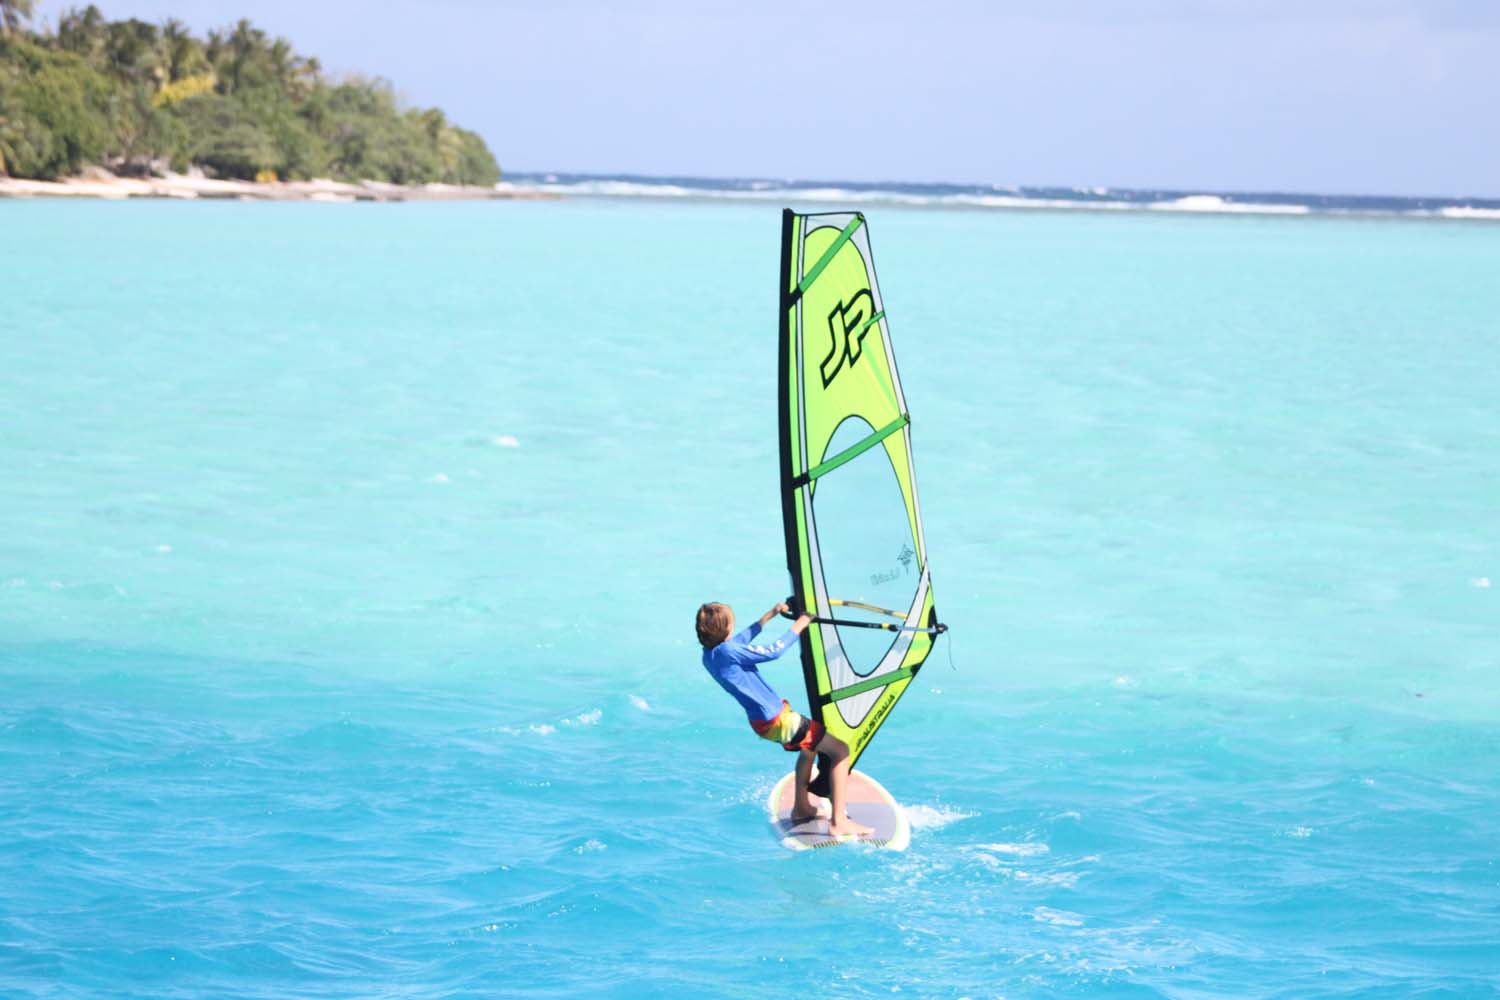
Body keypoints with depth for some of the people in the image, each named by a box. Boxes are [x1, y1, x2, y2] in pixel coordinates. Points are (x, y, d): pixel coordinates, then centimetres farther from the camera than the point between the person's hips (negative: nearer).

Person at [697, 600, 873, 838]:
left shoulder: (709, 655, 2)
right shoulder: (729, 652, -26)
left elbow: (743, 639, 19)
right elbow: (774, 651, -20)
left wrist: (770, 615, 22)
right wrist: (798, 626, -7)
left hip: (760, 721, 10)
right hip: (779, 723, -10)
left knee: (808, 744, 35)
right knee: (840, 751, -2)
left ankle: (801, 808, 36)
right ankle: (838, 822, -7)